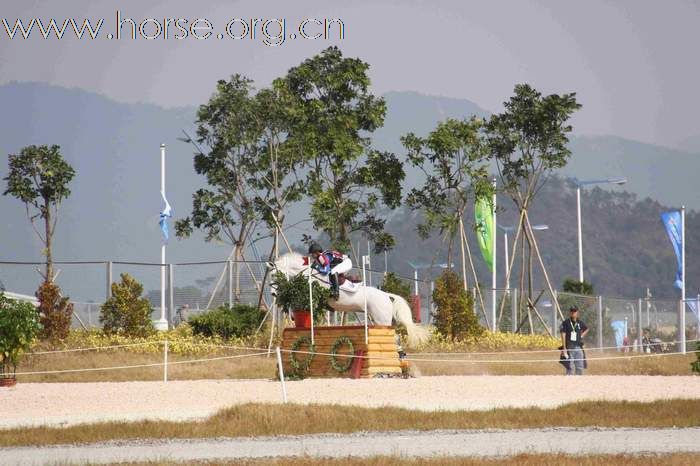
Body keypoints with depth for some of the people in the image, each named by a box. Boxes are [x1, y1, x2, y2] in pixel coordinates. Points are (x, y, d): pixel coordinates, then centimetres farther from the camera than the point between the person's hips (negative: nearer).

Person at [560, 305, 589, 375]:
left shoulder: (580, 323, 9)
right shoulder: (565, 323, -3)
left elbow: (586, 329, 30)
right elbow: (563, 335, -6)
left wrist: (582, 335, 12)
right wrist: (564, 349, -13)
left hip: (578, 348, 4)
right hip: (569, 348, -4)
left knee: (580, 367, 4)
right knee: (570, 367, -5)